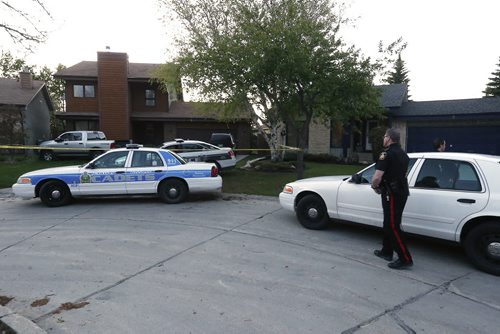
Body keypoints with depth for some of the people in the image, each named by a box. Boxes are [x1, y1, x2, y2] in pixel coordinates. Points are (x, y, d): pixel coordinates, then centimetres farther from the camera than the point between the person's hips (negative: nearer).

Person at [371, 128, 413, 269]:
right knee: (389, 223, 19)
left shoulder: (387, 154, -15)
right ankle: (386, 252, 30)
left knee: (393, 226, -5)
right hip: (402, 192, 10)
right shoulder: (403, 154, 15)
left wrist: (375, 186, -3)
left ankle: (405, 259, -3)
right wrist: (379, 186, 16)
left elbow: (377, 177, -24)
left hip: (392, 193, -10)